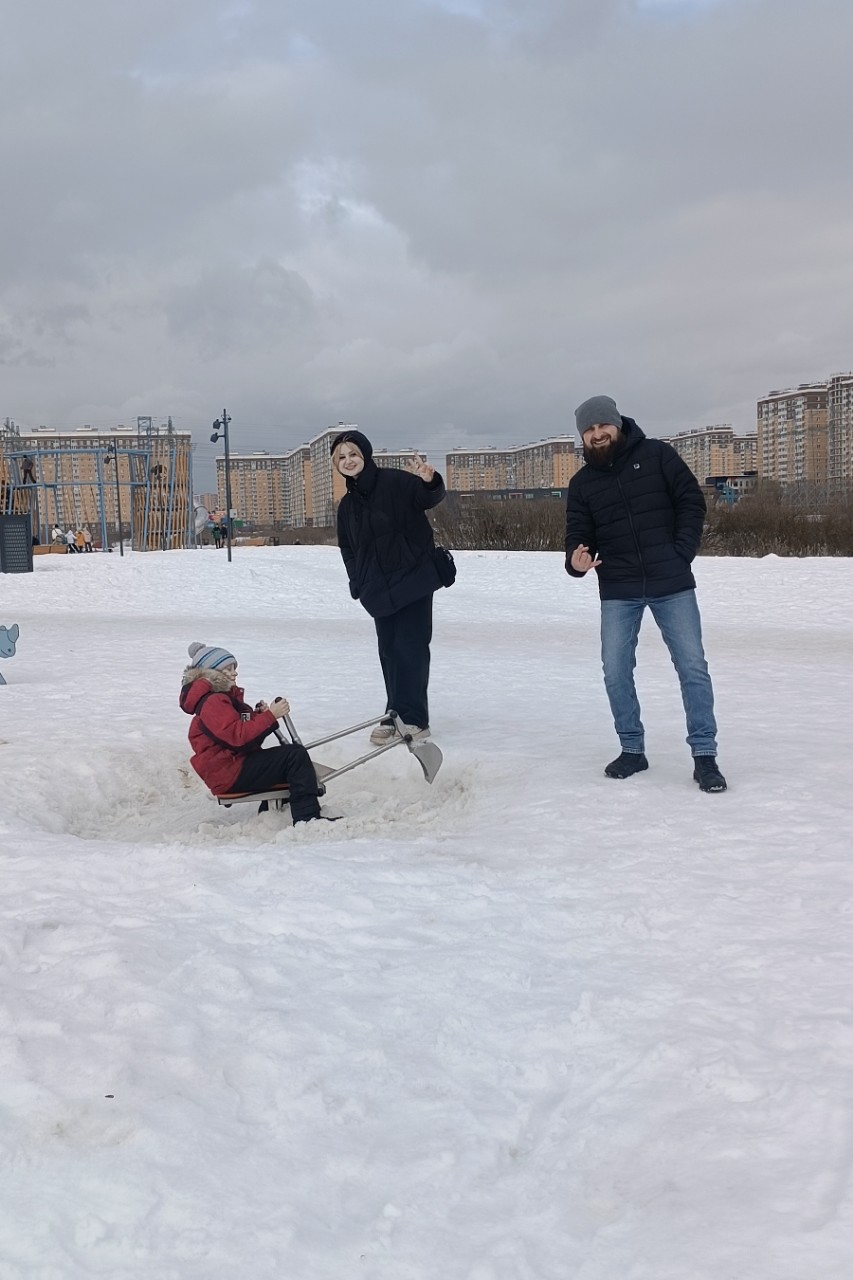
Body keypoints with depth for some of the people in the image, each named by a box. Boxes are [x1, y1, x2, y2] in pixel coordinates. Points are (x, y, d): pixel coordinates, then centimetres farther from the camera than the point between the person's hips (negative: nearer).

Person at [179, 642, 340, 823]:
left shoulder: (224, 698, 20)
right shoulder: (212, 702, -14)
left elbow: (247, 731, 17)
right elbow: (237, 736, -26)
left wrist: (259, 714, -2)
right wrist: (270, 716, -24)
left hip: (238, 762, 11)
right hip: (230, 775, -11)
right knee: (295, 755, -19)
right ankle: (307, 817, -22)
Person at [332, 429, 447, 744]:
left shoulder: (395, 481, -8)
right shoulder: (348, 505, 12)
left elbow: (430, 498, -23)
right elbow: (347, 549, 20)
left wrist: (430, 482, -45)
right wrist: (358, 583, 8)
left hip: (414, 580, -6)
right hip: (379, 590, 6)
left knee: (410, 647, -7)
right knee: (389, 651, 8)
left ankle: (414, 718, -2)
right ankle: (396, 716, 16)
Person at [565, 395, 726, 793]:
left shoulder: (657, 455, 0)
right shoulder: (581, 483, 7)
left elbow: (692, 501, 0)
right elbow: (577, 535, 3)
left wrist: (681, 553, -9)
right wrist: (576, 561, -20)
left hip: (672, 585, -2)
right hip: (618, 592, 2)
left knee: (692, 667, -3)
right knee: (615, 672, 0)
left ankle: (704, 755, 4)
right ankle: (632, 749, 16)